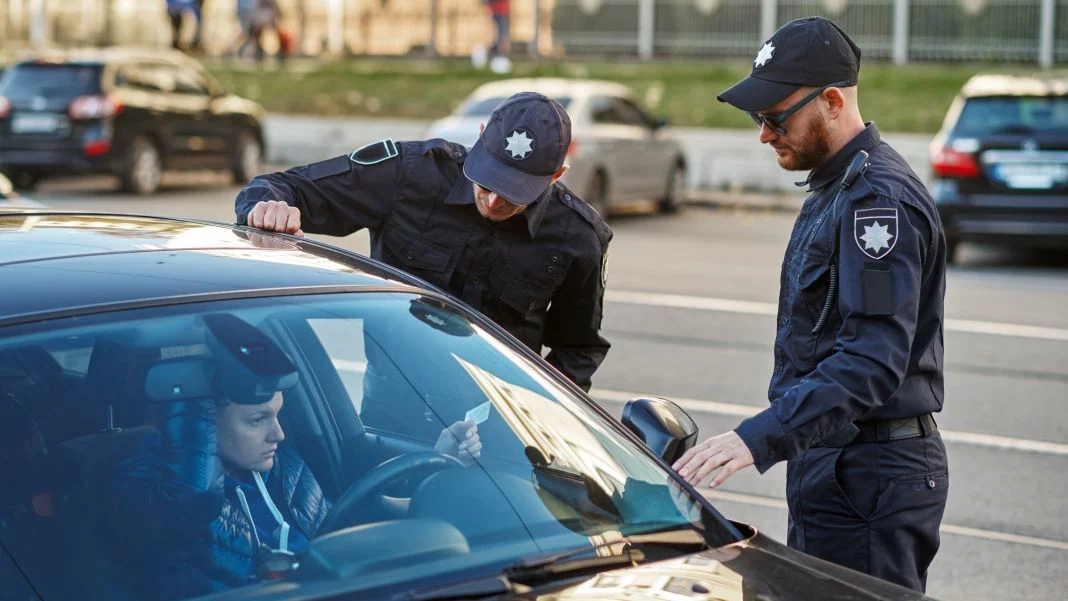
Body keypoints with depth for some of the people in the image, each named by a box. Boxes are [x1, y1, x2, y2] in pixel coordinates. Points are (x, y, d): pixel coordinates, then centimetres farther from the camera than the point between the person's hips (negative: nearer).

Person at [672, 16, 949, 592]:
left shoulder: (879, 198, -20)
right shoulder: (834, 187, 15)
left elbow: (872, 361, -30)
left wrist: (762, 437, -38)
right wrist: (773, 436, 18)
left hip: (870, 479, -10)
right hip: (828, 462, 11)